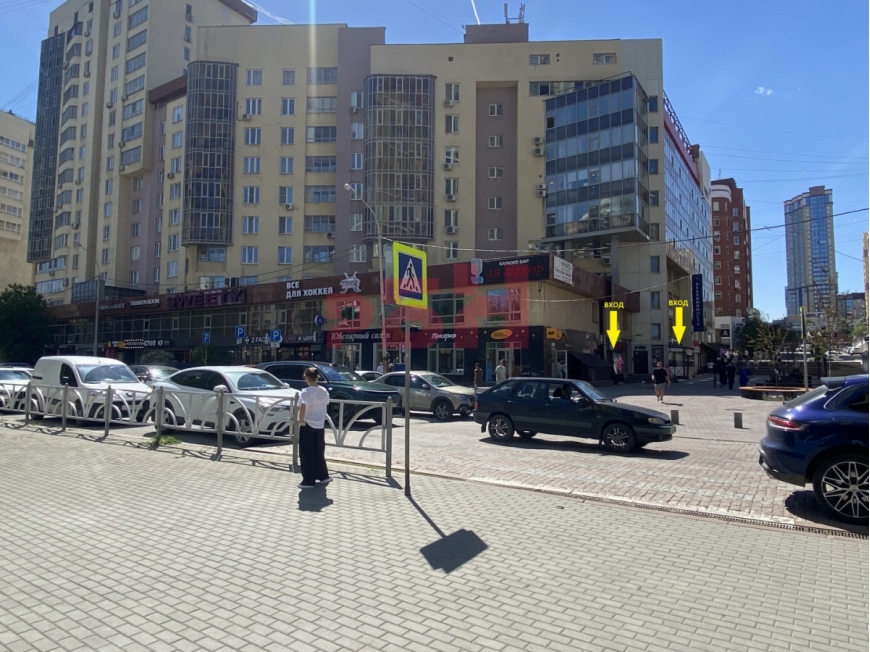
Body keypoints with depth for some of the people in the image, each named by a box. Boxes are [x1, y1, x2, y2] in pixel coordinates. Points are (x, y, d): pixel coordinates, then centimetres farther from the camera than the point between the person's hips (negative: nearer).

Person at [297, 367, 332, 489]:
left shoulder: (306, 392, -17)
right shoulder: (324, 391, 2)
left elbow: (303, 406, -33)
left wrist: (301, 420, -22)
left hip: (307, 426, -6)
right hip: (319, 425, 6)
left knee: (306, 454, 3)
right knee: (319, 452, 18)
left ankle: (308, 481, 5)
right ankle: (323, 476, 26)